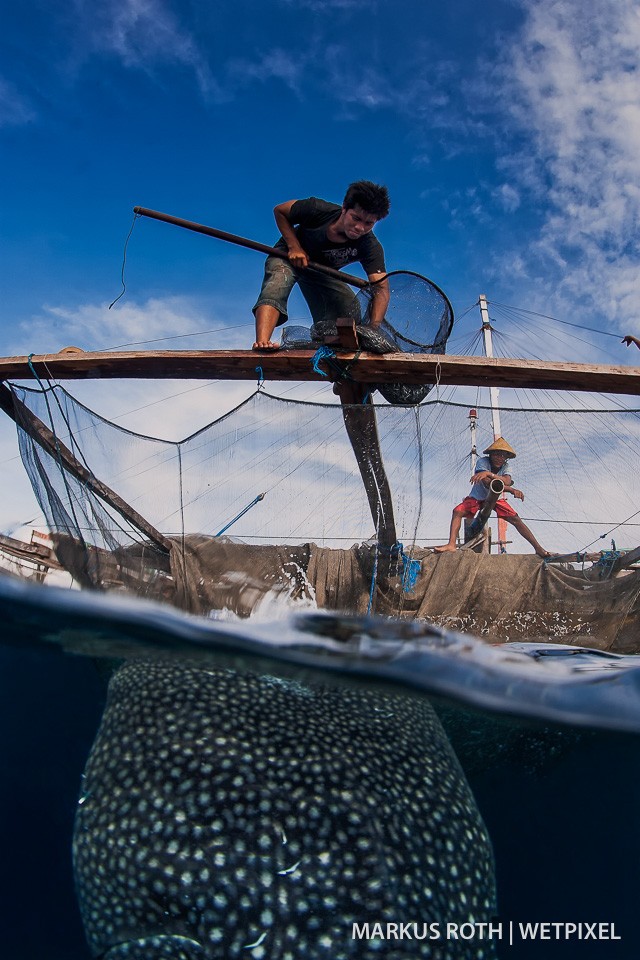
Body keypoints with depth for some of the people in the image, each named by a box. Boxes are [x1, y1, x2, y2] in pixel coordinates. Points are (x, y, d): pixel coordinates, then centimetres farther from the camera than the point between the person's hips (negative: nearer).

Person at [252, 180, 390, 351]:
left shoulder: (370, 247, -29)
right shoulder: (317, 210, -31)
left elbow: (381, 288, -38)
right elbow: (279, 211, -13)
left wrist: (373, 329, -55)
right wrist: (294, 247, -27)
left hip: (322, 274, 3)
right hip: (289, 256, -3)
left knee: (350, 309, -16)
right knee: (278, 280, -36)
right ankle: (262, 342, -55)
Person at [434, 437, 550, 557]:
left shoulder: (505, 466, -15)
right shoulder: (483, 462, -25)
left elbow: (507, 482, -38)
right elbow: (486, 482, -39)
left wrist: (489, 473, -54)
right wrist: (512, 490, -44)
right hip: (477, 497, -2)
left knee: (515, 519, -12)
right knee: (458, 511, -26)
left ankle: (538, 548, -7)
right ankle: (451, 545, -33)